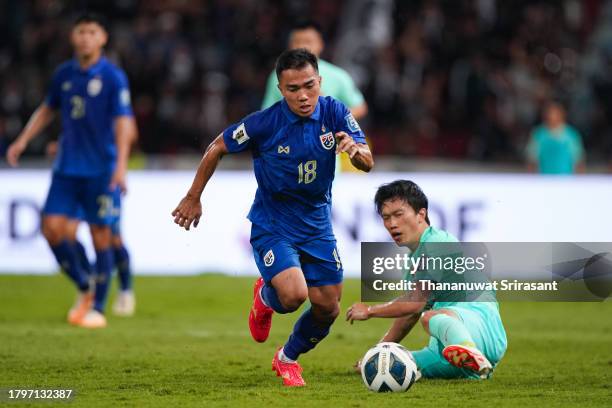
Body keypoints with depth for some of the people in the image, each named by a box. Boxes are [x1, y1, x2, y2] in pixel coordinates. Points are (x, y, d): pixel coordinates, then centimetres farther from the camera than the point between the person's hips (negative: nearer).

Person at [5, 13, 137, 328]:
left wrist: (120, 165, -21)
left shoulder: (113, 77, -7)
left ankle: (98, 308, 9)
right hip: (67, 168, 4)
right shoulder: (63, 74, 8)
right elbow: (47, 109, 24)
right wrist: (23, 140, 15)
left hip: (100, 169, -4)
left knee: (100, 236, -1)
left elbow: (123, 123, -12)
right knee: (52, 228, -6)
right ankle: (84, 289, 15)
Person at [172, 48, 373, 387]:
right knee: (294, 295, -24)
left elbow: (368, 163, -17)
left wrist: (356, 151, -42)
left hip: (316, 225, 4)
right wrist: (193, 198, 1)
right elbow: (216, 149, -6)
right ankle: (265, 297, 16)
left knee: (327, 307, 3)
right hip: (272, 226, -4)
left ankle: (288, 359, 34)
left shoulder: (335, 113, -12)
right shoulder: (264, 123, -20)